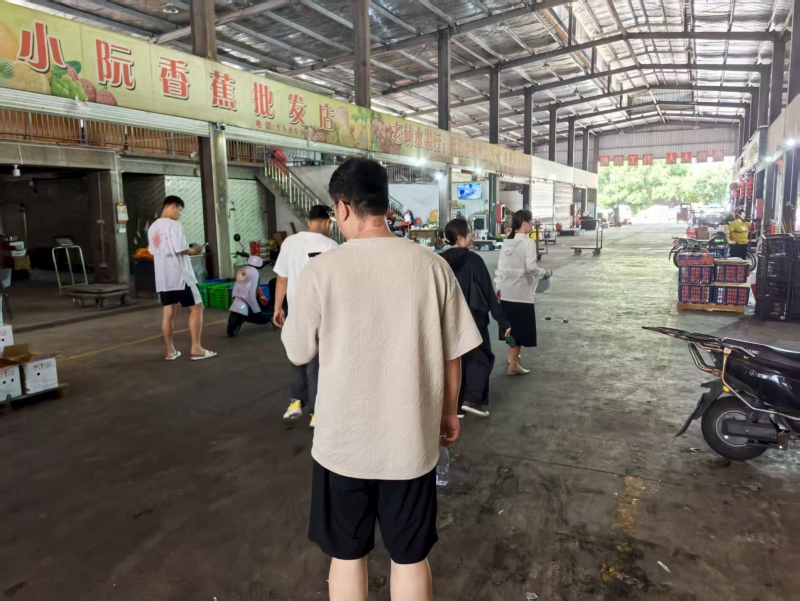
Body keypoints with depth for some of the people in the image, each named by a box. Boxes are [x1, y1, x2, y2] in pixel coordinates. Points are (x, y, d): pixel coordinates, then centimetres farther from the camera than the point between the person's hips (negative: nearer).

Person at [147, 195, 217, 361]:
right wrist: (193, 251, -2)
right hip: (179, 276, -8)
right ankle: (196, 349, -1)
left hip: (163, 277, 8)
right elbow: (180, 250, -21)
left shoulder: (153, 228, 14)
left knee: (168, 313, 9)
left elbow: (153, 251, 18)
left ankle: (170, 351, 14)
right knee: (196, 308, 0)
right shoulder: (173, 225, -13)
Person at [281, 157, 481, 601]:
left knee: (347, 556, 21)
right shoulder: (432, 266, -9)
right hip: (411, 441, 1)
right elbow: (453, 354, -1)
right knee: (411, 558, 20)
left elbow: (297, 354, -1)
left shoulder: (321, 270, -14)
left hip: (343, 443, -1)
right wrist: (449, 412, 15)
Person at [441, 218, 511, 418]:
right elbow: (488, 292, -10)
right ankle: (473, 399, -1)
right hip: (473, 317, -4)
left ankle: (456, 405, 15)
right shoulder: (473, 260, -12)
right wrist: (502, 321, -4)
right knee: (480, 357, 11)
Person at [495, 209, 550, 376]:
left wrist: (499, 285, 17)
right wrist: (544, 273, -2)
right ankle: (513, 365, 4)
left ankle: (511, 356, 33)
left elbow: (501, 266, 10)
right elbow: (530, 267, -19)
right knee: (521, 328, 2)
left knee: (512, 325, 20)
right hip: (522, 292, -7)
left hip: (506, 291, 7)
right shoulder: (528, 242, -12)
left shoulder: (507, 242, 8)